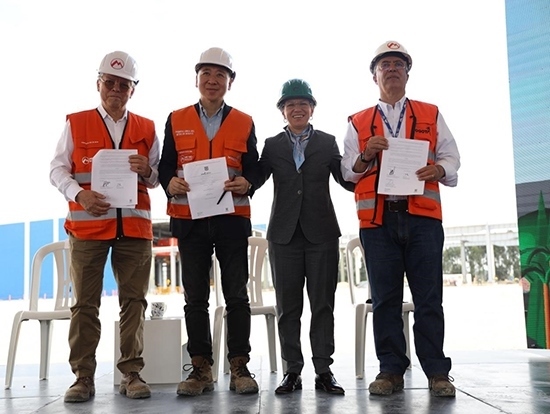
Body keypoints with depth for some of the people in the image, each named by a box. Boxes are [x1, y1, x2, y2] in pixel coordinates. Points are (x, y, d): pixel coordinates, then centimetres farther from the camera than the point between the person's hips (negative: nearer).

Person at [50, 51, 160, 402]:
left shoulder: (147, 129, 13)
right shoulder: (76, 124, 9)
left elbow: (158, 179, 14)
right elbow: (58, 169, 4)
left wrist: (147, 170, -10)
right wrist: (79, 194, -15)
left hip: (135, 226, 2)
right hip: (87, 224, -1)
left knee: (134, 301, 2)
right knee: (85, 304, 0)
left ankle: (132, 373, 9)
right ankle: (83, 377, 6)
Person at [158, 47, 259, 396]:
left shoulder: (245, 123, 9)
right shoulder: (176, 120, 10)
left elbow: (254, 169, 6)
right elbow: (165, 166, 8)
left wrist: (245, 184, -16)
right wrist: (171, 183, -15)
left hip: (232, 219, 0)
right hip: (190, 219, 1)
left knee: (237, 296, 2)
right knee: (195, 297, 5)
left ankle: (240, 367, 11)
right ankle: (201, 369, 14)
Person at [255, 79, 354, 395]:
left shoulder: (328, 143, 9)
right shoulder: (272, 145, 10)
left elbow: (348, 181, 2)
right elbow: (254, 181, 1)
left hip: (322, 232, 0)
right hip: (285, 234, 1)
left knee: (323, 304, 3)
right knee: (288, 306, 4)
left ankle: (324, 370, 10)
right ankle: (293, 371, 12)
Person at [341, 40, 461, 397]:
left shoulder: (431, 115, 16)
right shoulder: (358, 123, 16)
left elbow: (451, 158, 11)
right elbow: (348, 172, 11)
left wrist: (438, 170, -11)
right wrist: (366, 156, -9)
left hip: (423, 215, 0)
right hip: (377, 219, 1)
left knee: (429, 297, -1)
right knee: (385, 298, 2)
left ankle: (437, 372, 7)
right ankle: (391, 371, 10)